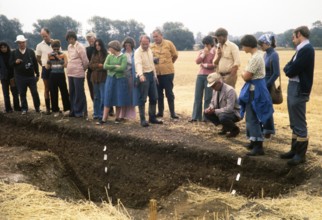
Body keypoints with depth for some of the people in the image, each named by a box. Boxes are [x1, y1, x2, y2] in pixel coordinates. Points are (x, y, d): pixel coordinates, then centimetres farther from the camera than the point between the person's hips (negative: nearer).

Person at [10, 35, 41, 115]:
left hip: (31, 76, 0)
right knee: (22, 94, 6)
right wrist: (15, 62, -18)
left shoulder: (31, 51, 5)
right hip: (20, 77, 0)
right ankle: (24, 109, 16)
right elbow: (10, 64, 4)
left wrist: (37, 74, 3)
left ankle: (37, 107, 15)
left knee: (35, 93, 2)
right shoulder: (14, 53, 4)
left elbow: (35, 63, 5)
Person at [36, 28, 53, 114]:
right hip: (46, 69, 0)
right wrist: (44, 65, 6)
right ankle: (48, 108, 10)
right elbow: (38, 58, 10)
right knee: (47, 89, 5)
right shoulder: (39, 45, 0)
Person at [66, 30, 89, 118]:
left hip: (78, 74, -8)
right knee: (72, 93, 13)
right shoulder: (69, 47, 12)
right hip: (70, 73, 8)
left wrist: (83, 69, 3)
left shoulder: (80, 47, -12)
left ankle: (80, 112, 7)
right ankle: (73, 111, 23)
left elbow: (85, 61, -10)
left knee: (79, 94, -1)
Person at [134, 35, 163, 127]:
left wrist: (155, 75, 20)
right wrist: (141, 75, -48)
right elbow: (138, 64, -31)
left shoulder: (150, 50, 11)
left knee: (154, 97, 11)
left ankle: (152, 117, 22)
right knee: (142, 99, -5)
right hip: (143, 76, -8)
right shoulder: (137, 52, -14)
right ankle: (142, 119, 1)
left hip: (151, 75, 8)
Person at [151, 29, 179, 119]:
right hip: (156, 73, 3)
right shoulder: (151, 46, 4)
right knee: (159, 93, 11)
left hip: (168, 72, -3)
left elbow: (175, 55, 6)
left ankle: (172, 112, 8)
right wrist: (153, 60, -7)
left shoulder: (169, 43, -4)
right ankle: (160, 112, 20)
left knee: (169, 93, 1)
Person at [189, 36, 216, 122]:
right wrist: (204, 53, -7)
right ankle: (195, 116, 7)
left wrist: (205, 65, -6)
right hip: (200, 75, 5)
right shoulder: (201, 51, 15)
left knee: (208, 98, -2)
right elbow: (197, 61, 0)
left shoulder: (215, 52, -2)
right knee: (197, 97, 4)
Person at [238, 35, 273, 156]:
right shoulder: (258, 55, 13)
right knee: (253, 117, 18)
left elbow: (246, 77, -21)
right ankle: (256, 142, 28)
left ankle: (258, 147, -3)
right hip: (256, 87, 11)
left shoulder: (255, 58, -21)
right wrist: (245, 75, 0)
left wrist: (243, 74, -1)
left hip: (255, 89, -11)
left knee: (252, 118, -7)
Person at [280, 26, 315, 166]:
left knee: (299, 124, -1)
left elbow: (291, 71, -20)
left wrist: (288, 69, -1)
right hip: (293, 88, 10)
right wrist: (289, 68, -4)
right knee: (294, 123, 16)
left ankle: (301, 154, 9)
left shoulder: (306, 49, -17)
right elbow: (289, 68, 15)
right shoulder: (302, 49, 14)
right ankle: (295, 150, 26)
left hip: (299, 90, -10)